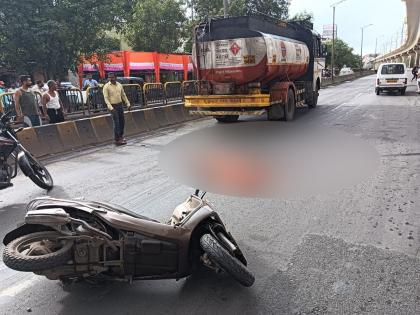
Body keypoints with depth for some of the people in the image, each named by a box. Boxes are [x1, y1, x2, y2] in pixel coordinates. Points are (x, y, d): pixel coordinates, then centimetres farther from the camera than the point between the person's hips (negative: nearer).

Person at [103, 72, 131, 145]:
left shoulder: (119, 85, 8)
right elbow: (106, 98, -13)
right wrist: (111, 108, -24)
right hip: (113, 106, -6)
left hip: (120, 105, 6)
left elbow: (123, 95, 17)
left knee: (122, 122, 11)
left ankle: (121, 136, 30)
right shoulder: (106, 86, -8)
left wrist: (128, 104, 12)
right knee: (116, 123, -7)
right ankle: (117, 140, 0)